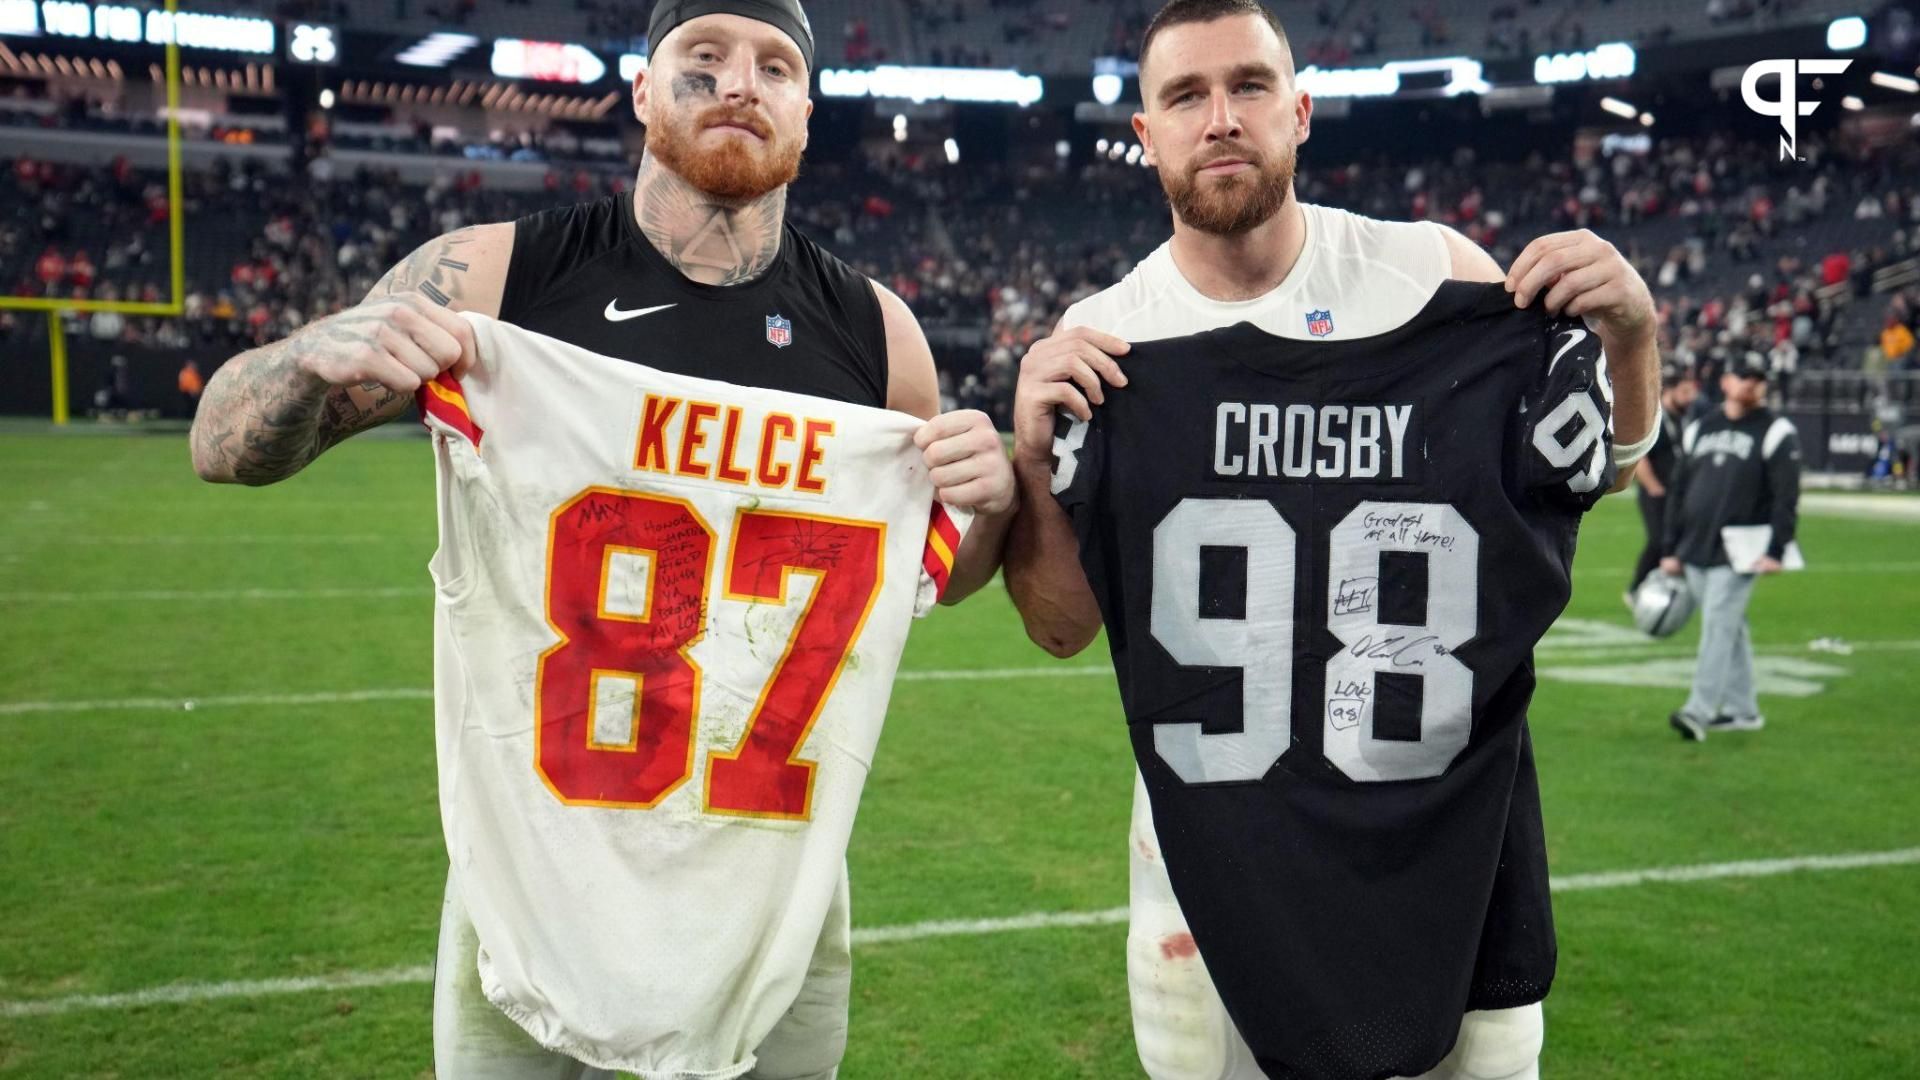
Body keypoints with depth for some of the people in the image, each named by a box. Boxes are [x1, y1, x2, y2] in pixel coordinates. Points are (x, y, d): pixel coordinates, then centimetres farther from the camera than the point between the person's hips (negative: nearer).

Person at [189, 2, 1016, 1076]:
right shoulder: (496, 277, -7)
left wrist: (994, 502, -10)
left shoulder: (874, 329, -1)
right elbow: (227, 448, -1)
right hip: (534, 856, -1)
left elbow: (937, 576, 12)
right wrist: (323, 355, -21)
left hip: (776, 877, 2)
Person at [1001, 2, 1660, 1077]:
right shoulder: (1103, 341, -5)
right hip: (1213, 826, 0)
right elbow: (1064, 626, -2)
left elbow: (1600, 465, 8)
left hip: (1448, 799, 1)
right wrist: (1036, 464, -19)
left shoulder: (1432, 272, -5)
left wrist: (1630, 335, -11)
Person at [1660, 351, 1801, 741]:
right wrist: (1669, 549, 13)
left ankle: (1699, 712, -15)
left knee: (1718, 626, -12)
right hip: (1695, 553, 5)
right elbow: (1677, 491, 16)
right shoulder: (1698, 428, 15)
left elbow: (1786, 497, -7)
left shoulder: (1776, 432, -1)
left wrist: (1775, 550, -17)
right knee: (1728, 628, 10)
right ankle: (1743, 710, 18)